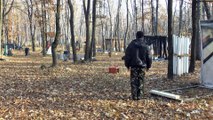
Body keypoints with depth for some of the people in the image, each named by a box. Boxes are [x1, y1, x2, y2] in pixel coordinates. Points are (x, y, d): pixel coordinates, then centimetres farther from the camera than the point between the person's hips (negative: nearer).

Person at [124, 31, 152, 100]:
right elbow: (149, 57, 4)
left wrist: (127, 65, 12)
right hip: (142, 66, 1)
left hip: (133, 66, -1)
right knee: (141, 81, 7)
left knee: (134, 81, 3)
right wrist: (148, 66, 16)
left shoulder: (131, 45, -1)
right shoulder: (145, 46, 0)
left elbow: (127, 56, 2)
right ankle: (139, 96, 7)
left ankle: (134, 96, 1)